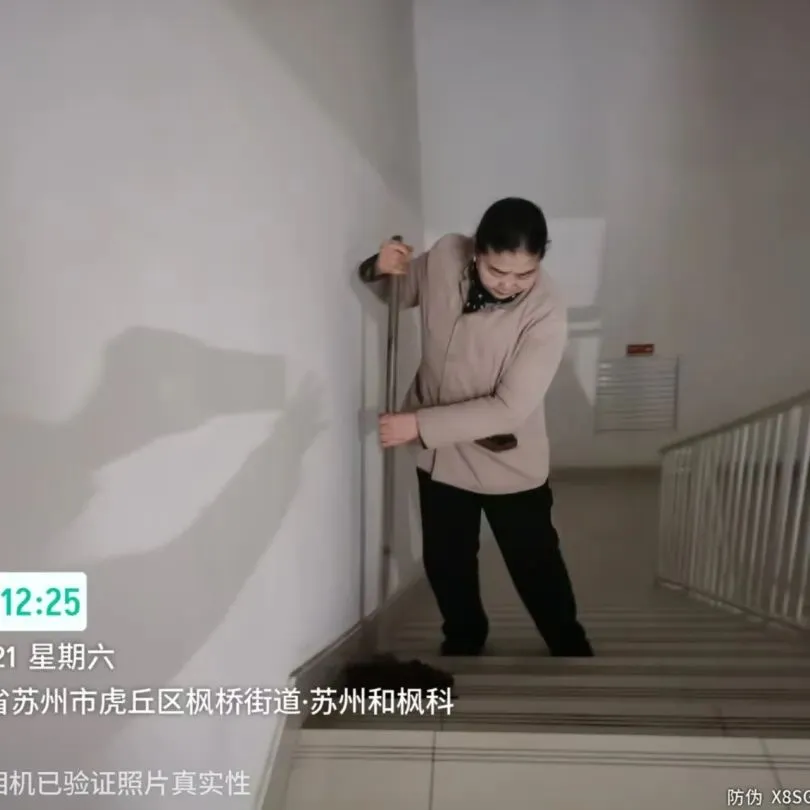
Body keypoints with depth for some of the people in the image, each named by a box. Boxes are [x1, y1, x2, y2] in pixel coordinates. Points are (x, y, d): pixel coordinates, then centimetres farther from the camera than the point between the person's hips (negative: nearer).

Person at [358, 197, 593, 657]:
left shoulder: (546, 315, -26)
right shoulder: (444, 257, -14)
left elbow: (509, 408, -28)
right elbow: (402, 292, 7)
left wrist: (419, 424, -29)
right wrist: (382, 269, -17)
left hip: (509, 464, -3)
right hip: (441, 453, 4)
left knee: (536, 567, 16)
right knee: (445, 562, 20)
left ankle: (571, 648, 45)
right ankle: (464, 640, 48)